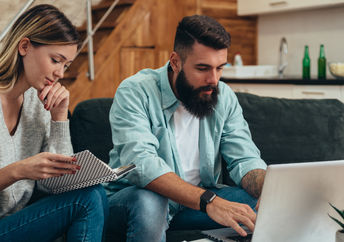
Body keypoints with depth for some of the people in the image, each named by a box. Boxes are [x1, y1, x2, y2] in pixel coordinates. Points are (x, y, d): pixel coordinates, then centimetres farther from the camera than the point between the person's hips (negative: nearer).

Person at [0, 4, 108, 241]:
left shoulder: (38, 99, 7)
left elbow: (60, 181, 7)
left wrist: (59, 116, -3)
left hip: (22, 221, 7)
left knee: (94, 194, -19)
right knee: (87, 199, -23)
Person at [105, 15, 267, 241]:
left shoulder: (224, 97, -2)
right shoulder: (135, 93, -20)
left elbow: (245, 159, -6)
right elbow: (141, 163, -34)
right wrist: (209, 201, -46)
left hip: (200, 199, 4)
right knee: (149, 201, -37)